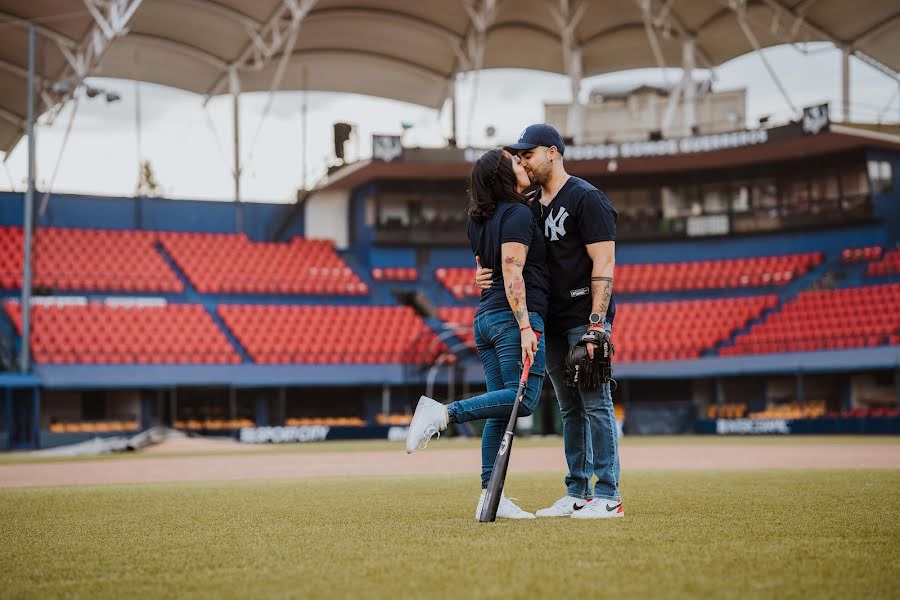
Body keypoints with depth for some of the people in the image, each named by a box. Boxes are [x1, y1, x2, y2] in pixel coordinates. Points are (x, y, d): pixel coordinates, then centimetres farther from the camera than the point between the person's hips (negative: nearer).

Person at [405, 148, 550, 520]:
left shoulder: (480, 219, 17)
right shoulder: (518, 214, -8)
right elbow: (512, 274, -17)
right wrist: (525, 327, -22)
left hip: (485, 317, 9)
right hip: (513, 317, -9)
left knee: (501, 409, 7)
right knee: (523, 399, -12)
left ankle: (491, 497, 3)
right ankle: (444, 413, -22)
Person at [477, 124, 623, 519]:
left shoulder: (586, 198, -9)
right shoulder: (533, 206, 17)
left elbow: (603, 263, -15)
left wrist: (597, 323, -22)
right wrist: (490, 276, 0)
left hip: (585, 316, -9)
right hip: (552, 321, 9)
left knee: (596, 404, -9)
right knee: (570, 409, 11)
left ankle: (608, 497, -6)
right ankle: (578, 494, 16)